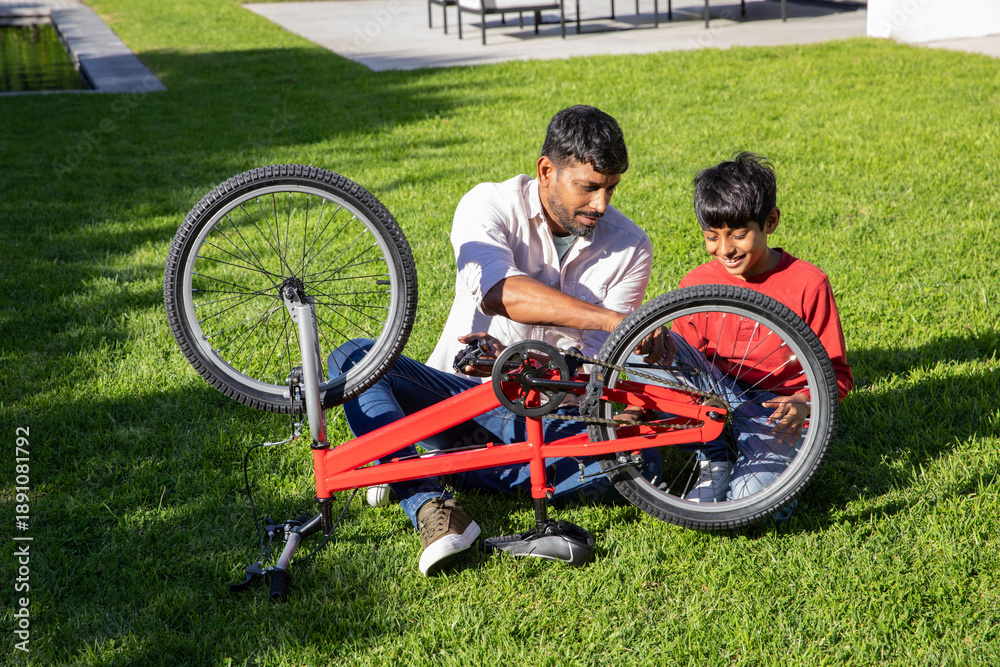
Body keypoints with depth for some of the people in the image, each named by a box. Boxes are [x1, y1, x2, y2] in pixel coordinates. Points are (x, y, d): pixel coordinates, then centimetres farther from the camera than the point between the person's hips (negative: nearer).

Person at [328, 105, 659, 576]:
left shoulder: (630, 248, -4)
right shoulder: (489, 206, -10)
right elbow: (499, 291, -32)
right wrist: (609, 319, -42)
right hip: (459, 394, 0)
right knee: (354, 359, -23)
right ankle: (431, 507, -38)